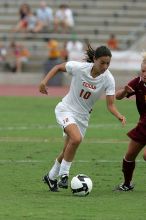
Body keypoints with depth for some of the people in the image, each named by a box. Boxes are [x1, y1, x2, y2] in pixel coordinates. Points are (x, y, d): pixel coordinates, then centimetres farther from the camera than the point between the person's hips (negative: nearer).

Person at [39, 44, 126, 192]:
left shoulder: (108, 79, -16)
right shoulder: (79, 68, -20)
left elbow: (110, 105, -16)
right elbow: (58, 67, -2)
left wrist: (119, 116, -35)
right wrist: (44, 81, -13)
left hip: (83, 116, 4)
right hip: (66, 109, -4)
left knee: (67, 151, 11)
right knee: (76, 138, -29)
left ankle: (51, 177, 35)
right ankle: (64, 174, -14)